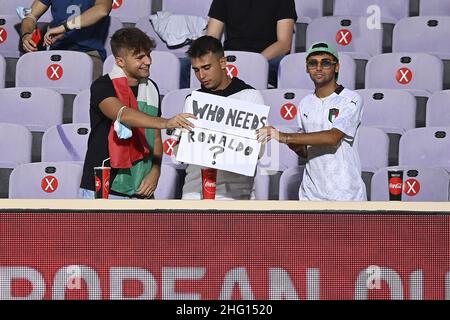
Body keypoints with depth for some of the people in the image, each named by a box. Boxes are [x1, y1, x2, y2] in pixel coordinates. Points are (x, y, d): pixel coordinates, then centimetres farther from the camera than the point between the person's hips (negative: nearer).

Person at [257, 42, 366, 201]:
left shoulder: (351, 99, -7)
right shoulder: (305, 103, 13)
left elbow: (333, 137, -21)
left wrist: (284, 137, -23)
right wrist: (295, 146, -6)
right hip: (311, 192, 5)